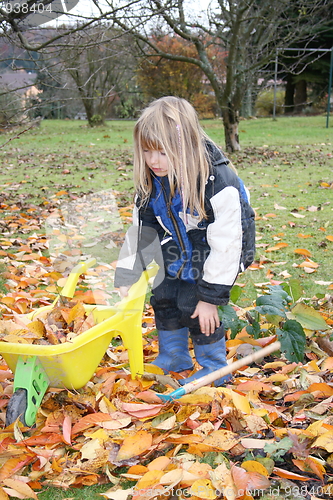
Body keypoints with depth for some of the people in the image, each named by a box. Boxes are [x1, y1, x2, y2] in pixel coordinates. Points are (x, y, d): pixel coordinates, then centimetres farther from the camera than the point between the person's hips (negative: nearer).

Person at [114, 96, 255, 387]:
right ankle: (173, 358, 32)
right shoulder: (151, 182, -14)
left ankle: (215, 368, 10)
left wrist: (211, 296, -26)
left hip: (214, 259, -7)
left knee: (195, 306, -12)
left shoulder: (220, 183, -34)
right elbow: (140, 230, -3)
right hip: (179, 256, 7)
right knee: (163, 298, 9)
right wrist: (125, 280, -6)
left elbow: (225, 244, -29)